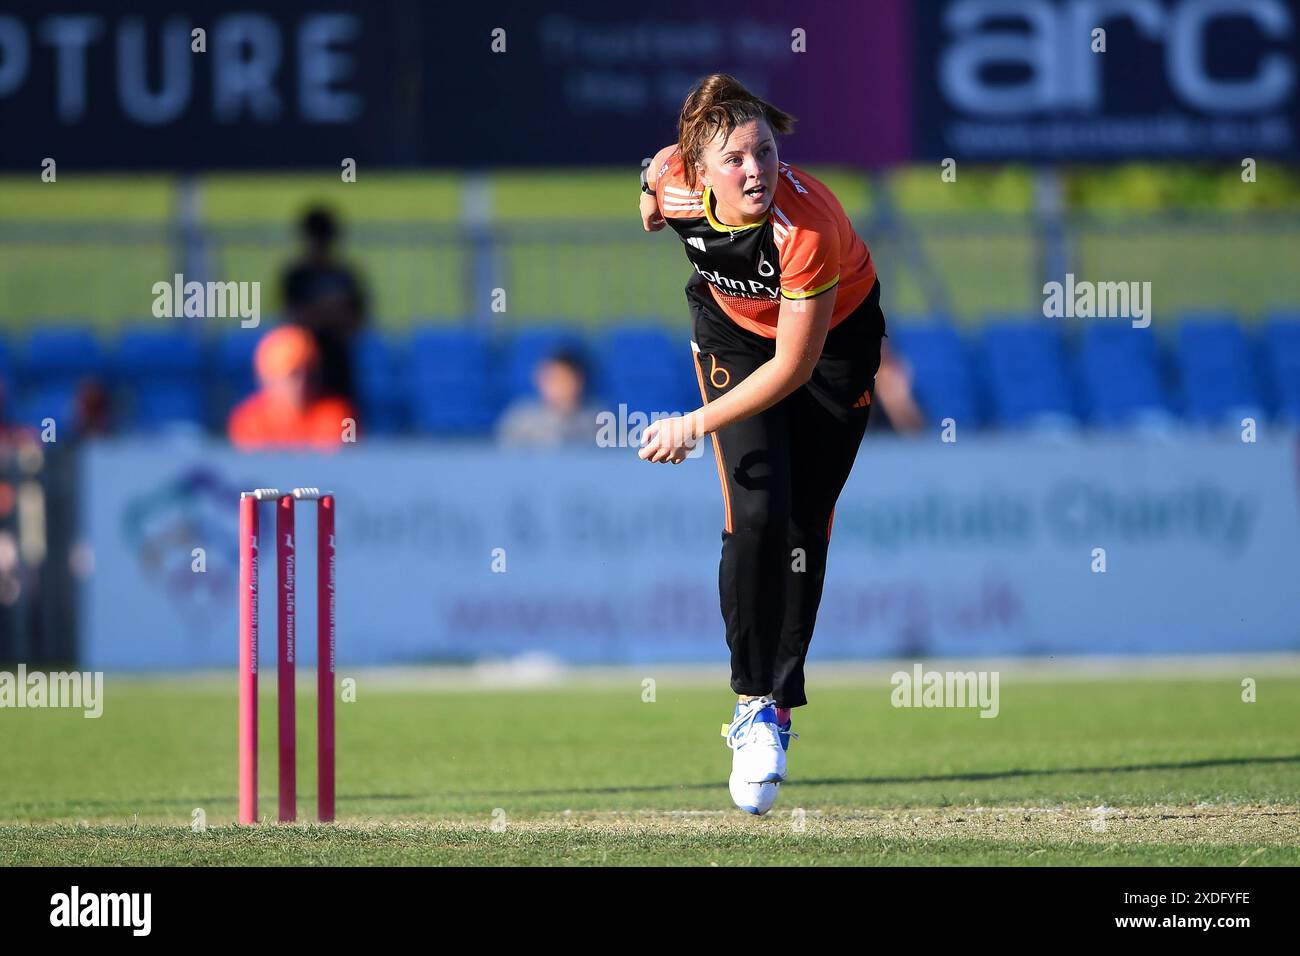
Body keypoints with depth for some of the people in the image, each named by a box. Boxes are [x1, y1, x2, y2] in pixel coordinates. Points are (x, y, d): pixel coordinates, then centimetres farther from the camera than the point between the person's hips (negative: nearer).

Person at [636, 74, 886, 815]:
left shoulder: (808, 228, -39)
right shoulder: (673, 179, -29)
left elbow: (794, 367, -34)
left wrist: (695, 426, -34)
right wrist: (652, 209, 15)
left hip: (835, 337, -2)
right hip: (734, 330, 2)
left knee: (804, 527, -2)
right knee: (757, 515, -14)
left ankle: (777, 705, 13)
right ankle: (753, 698, -2)